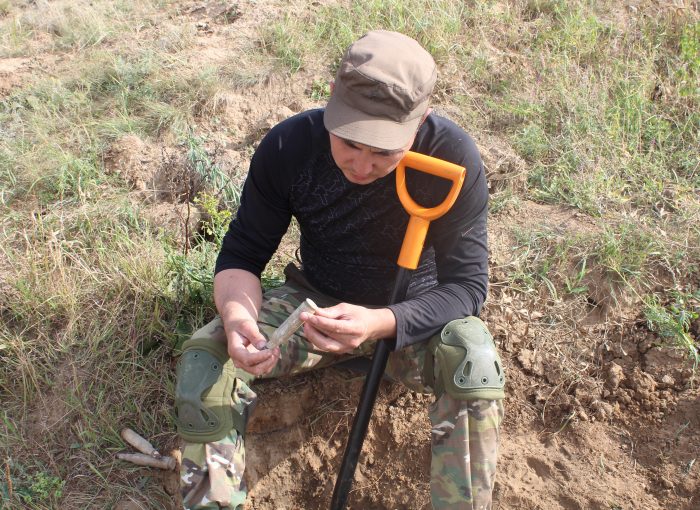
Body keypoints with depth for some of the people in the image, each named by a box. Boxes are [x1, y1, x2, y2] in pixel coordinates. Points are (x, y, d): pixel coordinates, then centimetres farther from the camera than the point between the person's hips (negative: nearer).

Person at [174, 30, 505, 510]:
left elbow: (467, 284, -23)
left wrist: (380, 323, -42)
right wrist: (238, 316, -35)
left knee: (476, 363, -34)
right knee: (205, 354, -21)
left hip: (413, 315, -1)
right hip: (315, 302, 2)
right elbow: (242, 253, -11)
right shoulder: (289, 145, -18)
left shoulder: (453, 158, -25)